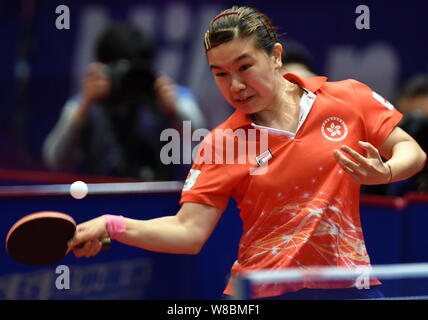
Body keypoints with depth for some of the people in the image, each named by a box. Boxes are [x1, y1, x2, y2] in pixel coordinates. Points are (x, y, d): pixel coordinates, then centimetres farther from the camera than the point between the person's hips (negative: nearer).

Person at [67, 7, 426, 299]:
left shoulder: (348, 99, 0)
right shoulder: (222, 144, 0)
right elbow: (188, 232, -4)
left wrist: (383, 172, -15)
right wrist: (112, 226, -17)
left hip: (348, 285, 1)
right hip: (261, 289, -1)